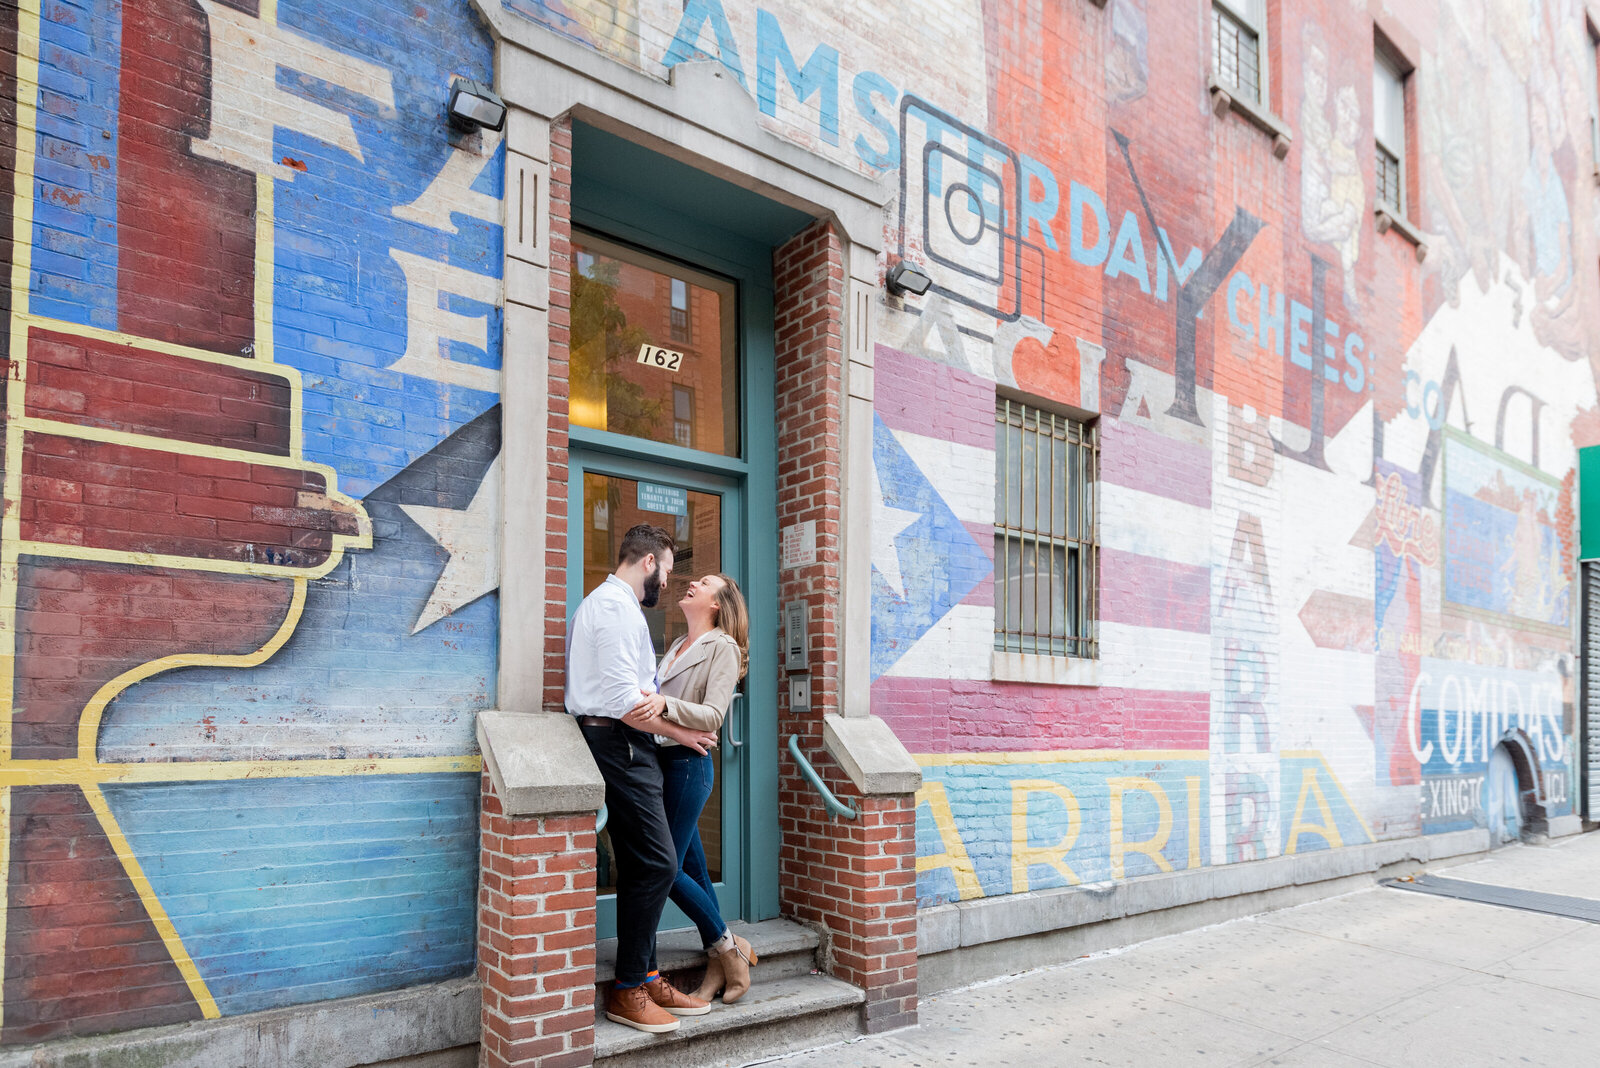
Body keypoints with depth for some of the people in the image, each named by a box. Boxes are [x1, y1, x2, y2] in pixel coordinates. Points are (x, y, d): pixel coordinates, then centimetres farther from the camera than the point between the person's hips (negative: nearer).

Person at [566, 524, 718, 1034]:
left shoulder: (607, 603, 22)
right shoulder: (617, 607, -13)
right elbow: (624, 701, -20)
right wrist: (679, 732, -9)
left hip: (621, 746, 11)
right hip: (621, 744, -11)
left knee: (640, 867, 12)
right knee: (657, 862, -10)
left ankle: (645, 979, 18)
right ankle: (627, 991, -2)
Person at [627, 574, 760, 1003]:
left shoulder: (723, 647, -5)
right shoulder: (678, 646, 18)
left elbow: (713, 715, -16)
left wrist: (665, 704, -28)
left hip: (689, 763, -7)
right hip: (663, 760, 8)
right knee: (692, 867, 9)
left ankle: (728, 946, 11)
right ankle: (718, 965, 18)